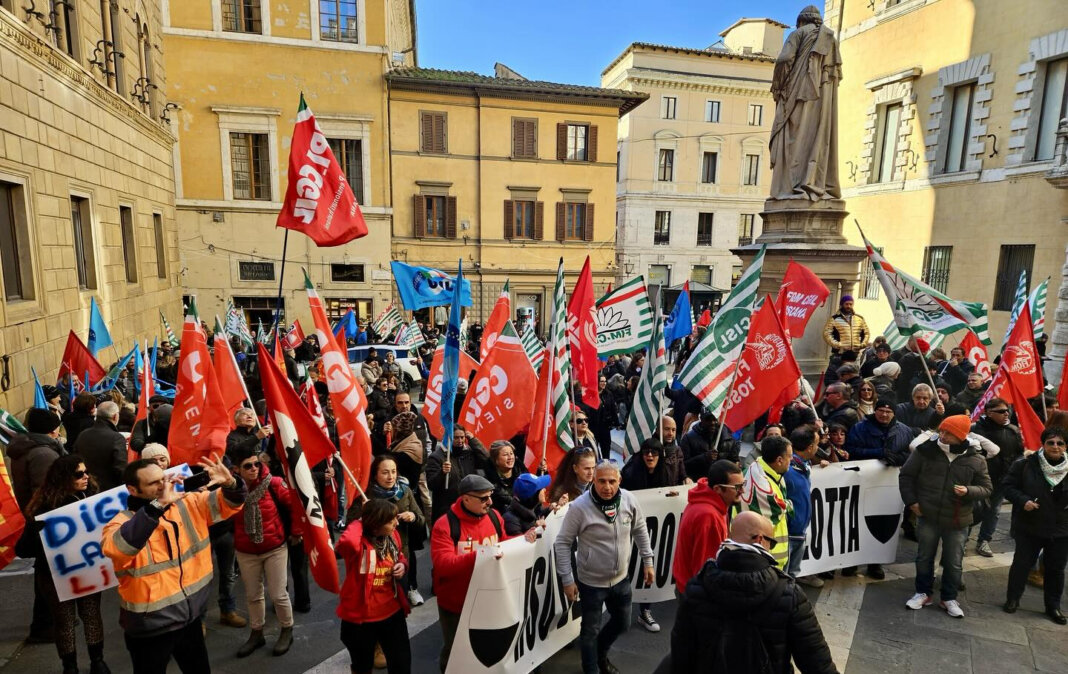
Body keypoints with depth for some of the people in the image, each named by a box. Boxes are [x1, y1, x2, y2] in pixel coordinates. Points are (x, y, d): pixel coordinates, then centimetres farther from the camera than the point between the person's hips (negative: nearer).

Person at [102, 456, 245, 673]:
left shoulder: (187, 505, -3)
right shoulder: (122, 523, -16)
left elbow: (230, 504, 1)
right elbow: (115, 548, -38)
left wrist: (230, 483, -21)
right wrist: (159, 505, -42)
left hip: (191, 616, 4)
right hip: (150, 627, -4)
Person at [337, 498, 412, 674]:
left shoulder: (393, 535, -6)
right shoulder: (358, 541, -25)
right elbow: (347, 544, -52)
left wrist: (403, 566, -8)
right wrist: (359, 523, -32)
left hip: (392, 610, 4)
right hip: (361, 614, -4)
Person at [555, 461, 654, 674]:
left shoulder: (629, 500, -14)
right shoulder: (579, 506, -25)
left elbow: (640, 530, 5)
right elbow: (562, 543, -16)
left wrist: (647, 561, 7)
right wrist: (567, 580, -14)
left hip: (621, 578, 5)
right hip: (591, 582, -5)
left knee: (622, 623, 24)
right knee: (591, 630, 12)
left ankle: (601, 654, 53)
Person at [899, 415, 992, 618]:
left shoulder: (975, 460, -6)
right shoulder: (925, 451, -8)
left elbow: (986, 488, 3)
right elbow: (906, 476, 1)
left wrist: (968, 491, -18)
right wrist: (911, 501, -5)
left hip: (957, 521, 0)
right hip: (927, 516, 0)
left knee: (953, 563, 11)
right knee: (924, 557, 13)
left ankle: (949, 598, 29)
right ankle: (923, 593, 29)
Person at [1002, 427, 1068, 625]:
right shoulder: (1026, 465, -11)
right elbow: (1009, 486, -5)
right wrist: (1023, 500, -20)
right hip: (1029, 527, -2)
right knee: (1022, 564, 9)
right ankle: (1012, 599, 26)